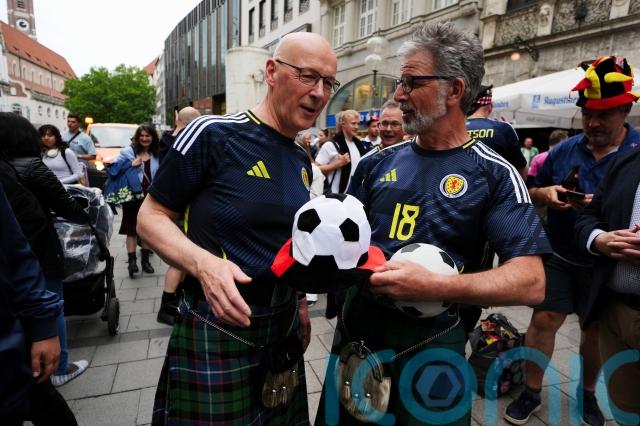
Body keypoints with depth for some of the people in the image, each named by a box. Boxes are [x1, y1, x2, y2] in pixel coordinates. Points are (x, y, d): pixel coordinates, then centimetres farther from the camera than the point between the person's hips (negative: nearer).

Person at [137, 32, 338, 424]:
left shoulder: (302, 162, 6)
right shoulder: (212, 135, -16)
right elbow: (150, 217, -11)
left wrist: (299, 303, 14)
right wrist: (204, 264, -28)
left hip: (284, 331, 7)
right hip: (217, 334, -6)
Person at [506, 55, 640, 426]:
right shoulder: (564, 150, 0)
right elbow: (533, 192, 8)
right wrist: (546, 193, -15)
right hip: (559, 256, 2)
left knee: (595, 329, 15)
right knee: (544, 320, 2)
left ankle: (588, 392, 38)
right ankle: (531, 392, 20)